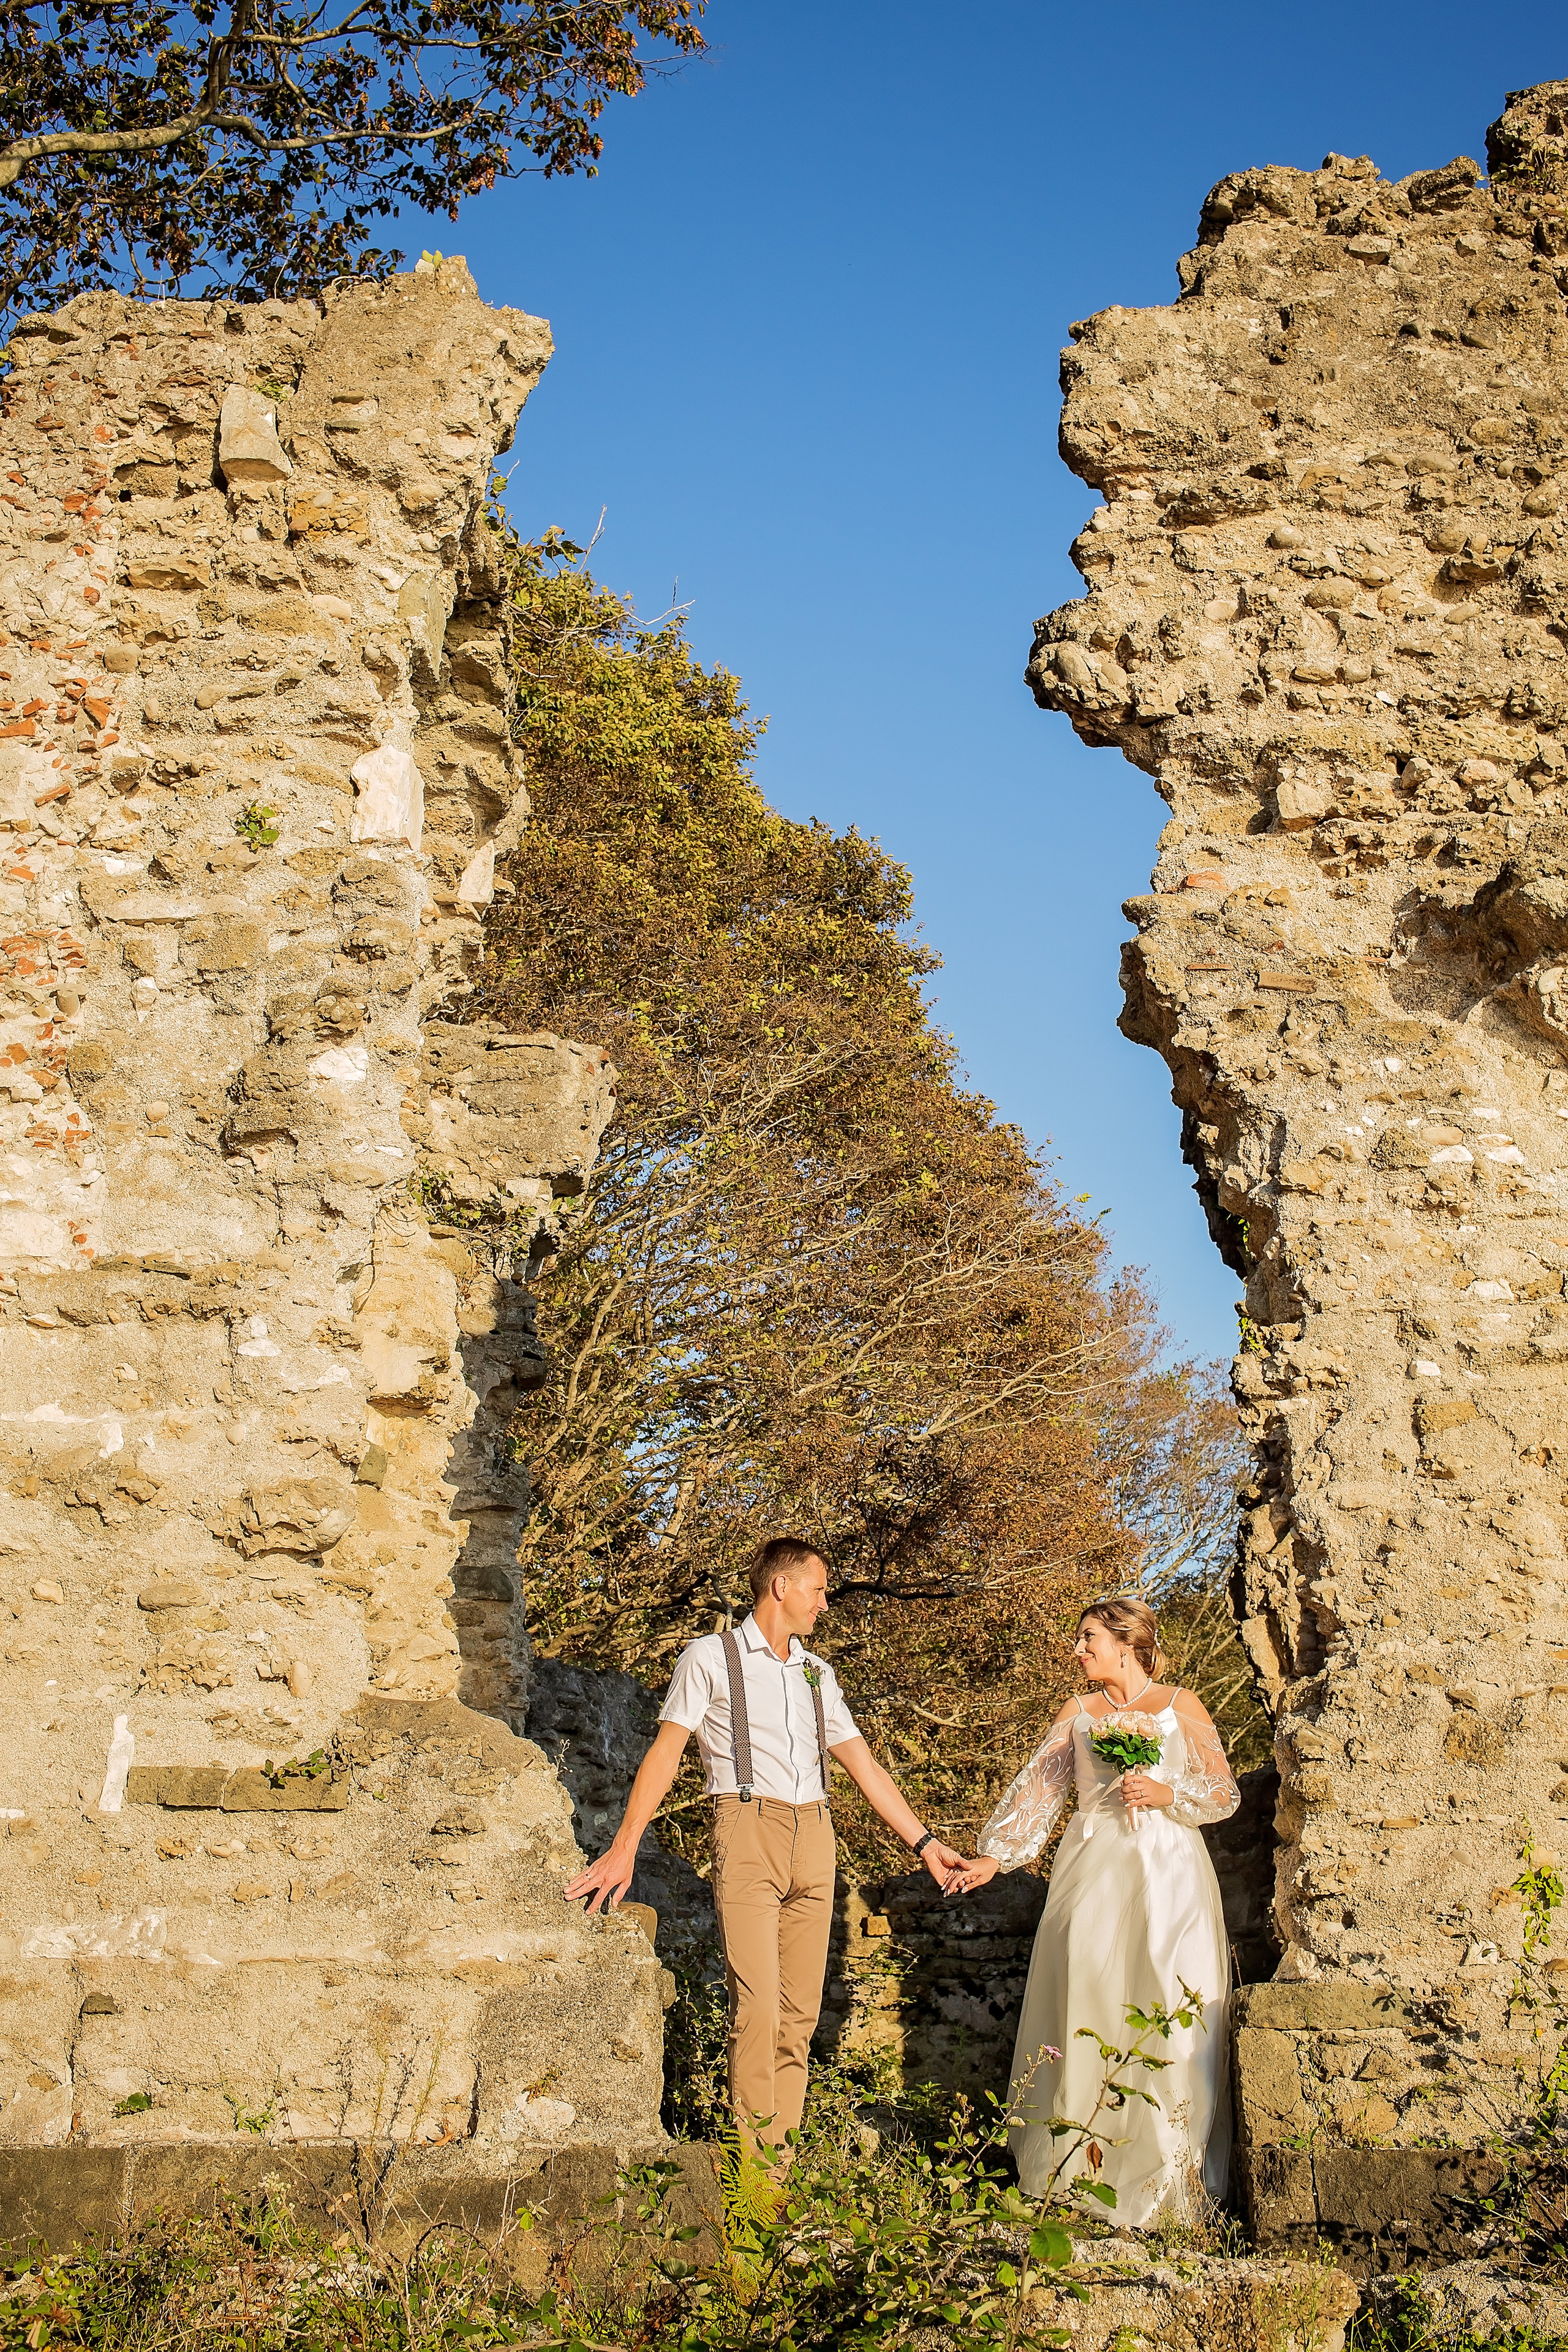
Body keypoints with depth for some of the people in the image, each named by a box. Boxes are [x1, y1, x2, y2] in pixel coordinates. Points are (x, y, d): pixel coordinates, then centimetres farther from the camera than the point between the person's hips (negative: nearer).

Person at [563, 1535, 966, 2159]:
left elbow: (864, 1767, 21)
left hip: (813, 1838, 5)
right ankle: (752, 2164, -10)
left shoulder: (818, 1675, 20)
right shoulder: (710, 1658, 5)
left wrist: (923, 1842, 17)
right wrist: (623, 1849, -6)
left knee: (800, 2012, 3)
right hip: (748, 1832, -5)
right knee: (757, 2007, -15)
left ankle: (779, 2157, 8)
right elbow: (665, 1754, 0)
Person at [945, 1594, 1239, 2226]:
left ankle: (1163, 2169, 4)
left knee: (1166, 2010, -6)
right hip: (1092, 1872, 2)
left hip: (1167, 1872, -2)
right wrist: (994, 1857, -2)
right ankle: (1085, 2166, 7)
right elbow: (1037, 1790, 6)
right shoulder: (1078, 1713, 11)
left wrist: (1166, 1794, -11)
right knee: (1087, 2008, -2)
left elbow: (1225, 1793, 5)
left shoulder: (1181, 1708, 5)